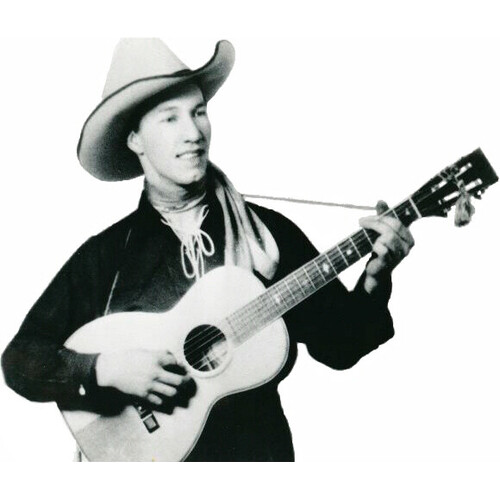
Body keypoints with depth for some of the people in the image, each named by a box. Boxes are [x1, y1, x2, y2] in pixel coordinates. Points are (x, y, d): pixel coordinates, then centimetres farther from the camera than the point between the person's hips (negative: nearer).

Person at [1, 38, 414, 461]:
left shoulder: (269, 233, 2)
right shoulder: (105, 254, 1)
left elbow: (339, 345, 3)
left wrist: (373, 282, -13)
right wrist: (104, 370, -14)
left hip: (259, 446, 1)